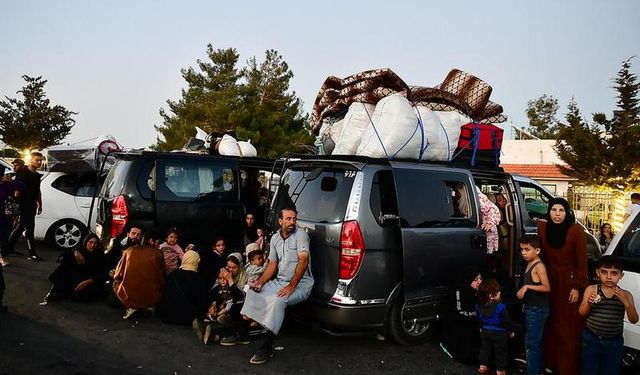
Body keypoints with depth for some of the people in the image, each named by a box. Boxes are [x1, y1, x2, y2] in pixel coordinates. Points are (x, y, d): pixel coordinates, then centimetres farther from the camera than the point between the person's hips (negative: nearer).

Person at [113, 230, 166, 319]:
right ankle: (150, 306, 6)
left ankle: (131, 307, 8)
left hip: (129, 298, 0)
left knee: (116, 283, 29)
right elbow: (163, 277, 11)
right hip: (152, 298, 0)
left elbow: (117, 276, 10)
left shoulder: (128, 251, 4)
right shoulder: (158, 253, 1)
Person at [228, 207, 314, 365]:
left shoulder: (300, 235, -13)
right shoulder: (275, 238, 8)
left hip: (300, 284, -8)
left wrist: (291, 287, -25)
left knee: (277, 300, -32)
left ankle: (267, 348, -25)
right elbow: (272, 265, 12)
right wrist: (260, 282, -4)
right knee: (253, 292, 4)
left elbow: (303, 261, -23)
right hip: (280, 281, 8)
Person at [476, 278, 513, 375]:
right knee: (500, 352, 12)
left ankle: (483, 366, 30)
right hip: (499, 333, -5)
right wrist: (510, 330, 2)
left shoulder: (478, 306, -10)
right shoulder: (500, 307, -27)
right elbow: (507, 321, -16)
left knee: (485, 349, 21)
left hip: (485, 332, 5)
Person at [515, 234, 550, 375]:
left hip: (538, 309, -9)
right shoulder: (529, 264, 8)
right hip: (531, 308, 9)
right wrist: (525, 302, 14)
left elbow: (546, 288, -23)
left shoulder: (539, 266, -18)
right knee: (535, 341, 18)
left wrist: (527, 286, -25)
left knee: (531, 343, -5)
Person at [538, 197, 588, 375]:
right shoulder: (543, 228, -1)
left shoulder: (576, 231, -13)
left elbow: (582, 262, -10)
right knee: (551, 326, 8)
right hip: (550, 283, 3)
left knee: (569, 329, 1)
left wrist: (577, 287, -12)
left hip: (570, 284, -3)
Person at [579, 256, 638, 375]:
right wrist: (588, 303, -28)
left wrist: (626, 303, -26)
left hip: (614, 343, 1)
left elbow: (634, 320, -9)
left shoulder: (625, 295, -4)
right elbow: (582, 313, -6)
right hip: (591, 339, -1)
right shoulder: (591, 289, -6)